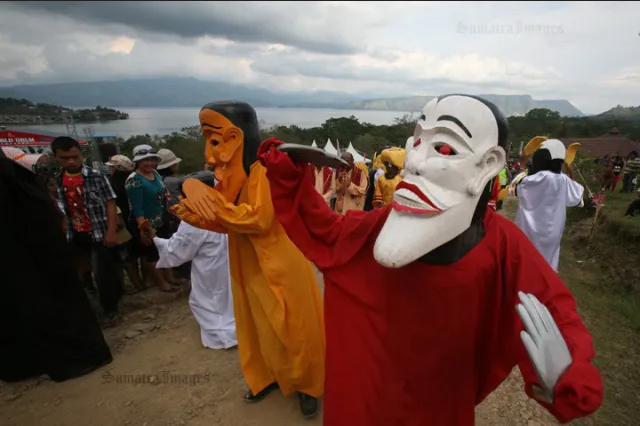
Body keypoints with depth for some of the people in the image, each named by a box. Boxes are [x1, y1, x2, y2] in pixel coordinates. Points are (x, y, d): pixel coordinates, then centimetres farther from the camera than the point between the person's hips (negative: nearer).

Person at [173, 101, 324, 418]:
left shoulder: (264, 168, -20)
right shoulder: (230, 173, 4)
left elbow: (258, 219, -28)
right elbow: (224, 219, 4)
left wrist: (207, 201, -25)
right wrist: (194, 213, -14)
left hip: (279, 264, -7)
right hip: (249, 264, 8)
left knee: (291, 327, 9)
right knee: (259, 325, 21)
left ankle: (307, 385, 30)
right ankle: (269, 377, 43)